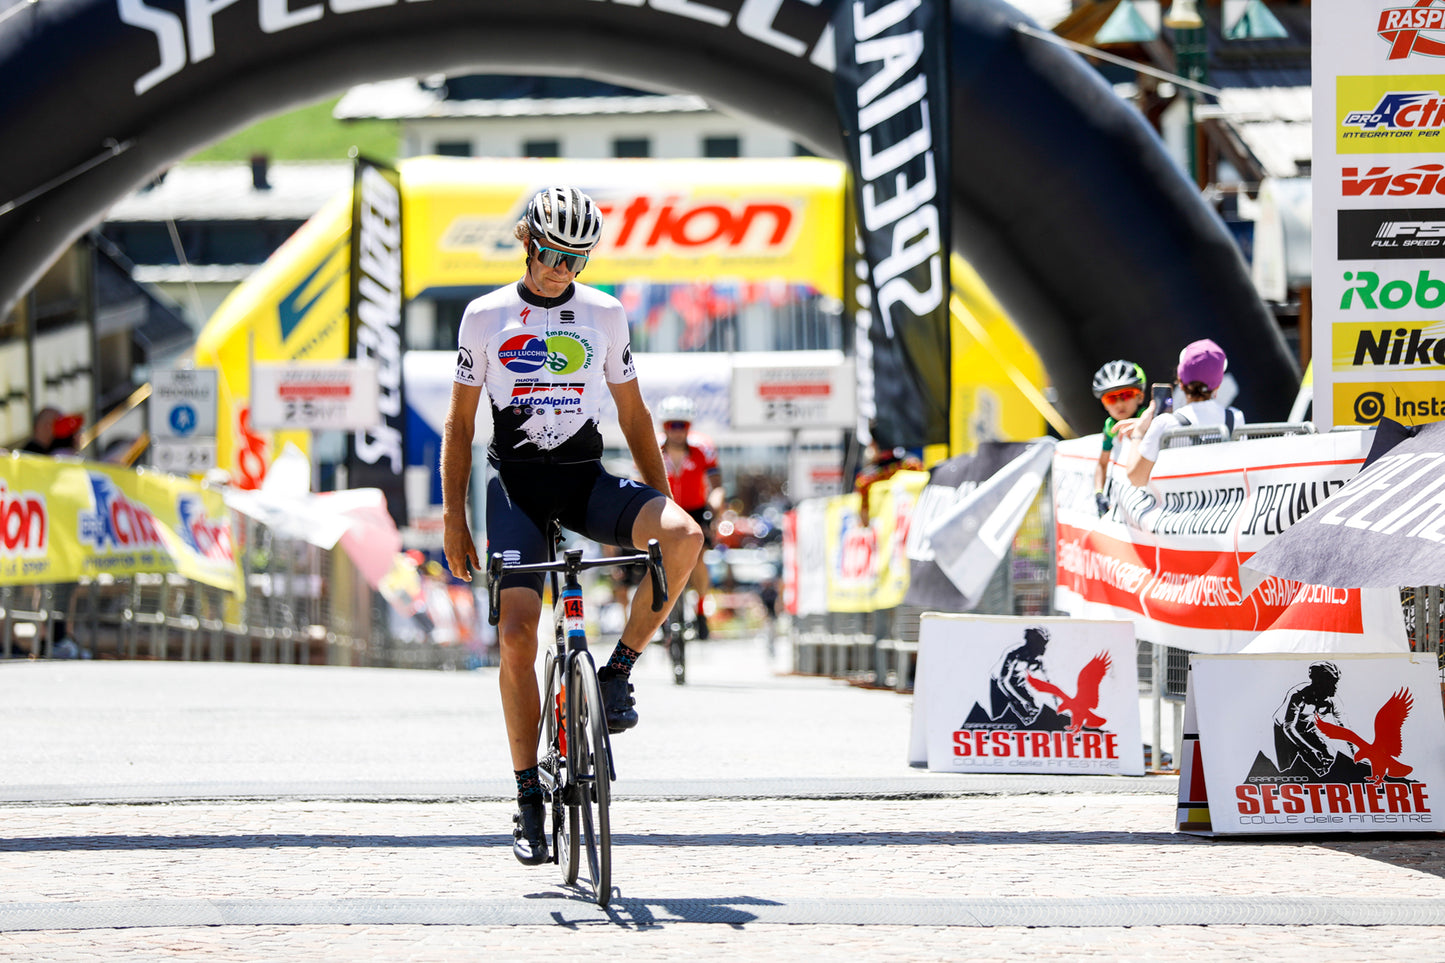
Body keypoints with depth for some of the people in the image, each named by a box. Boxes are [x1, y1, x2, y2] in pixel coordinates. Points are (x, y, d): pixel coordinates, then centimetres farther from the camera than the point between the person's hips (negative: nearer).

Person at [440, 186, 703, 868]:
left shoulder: (604, 315, 7)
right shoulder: (486, 317, 2)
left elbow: (632, 413, 13)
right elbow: (460, 422, 7)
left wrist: (662, 508, 7)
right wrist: (453, 518, 0)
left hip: (587, 478, 2)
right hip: (516, 484, -2)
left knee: (685, 537, -27)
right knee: (517, 633, -15)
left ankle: (619, 669, -10)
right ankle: (528, 798, -5)